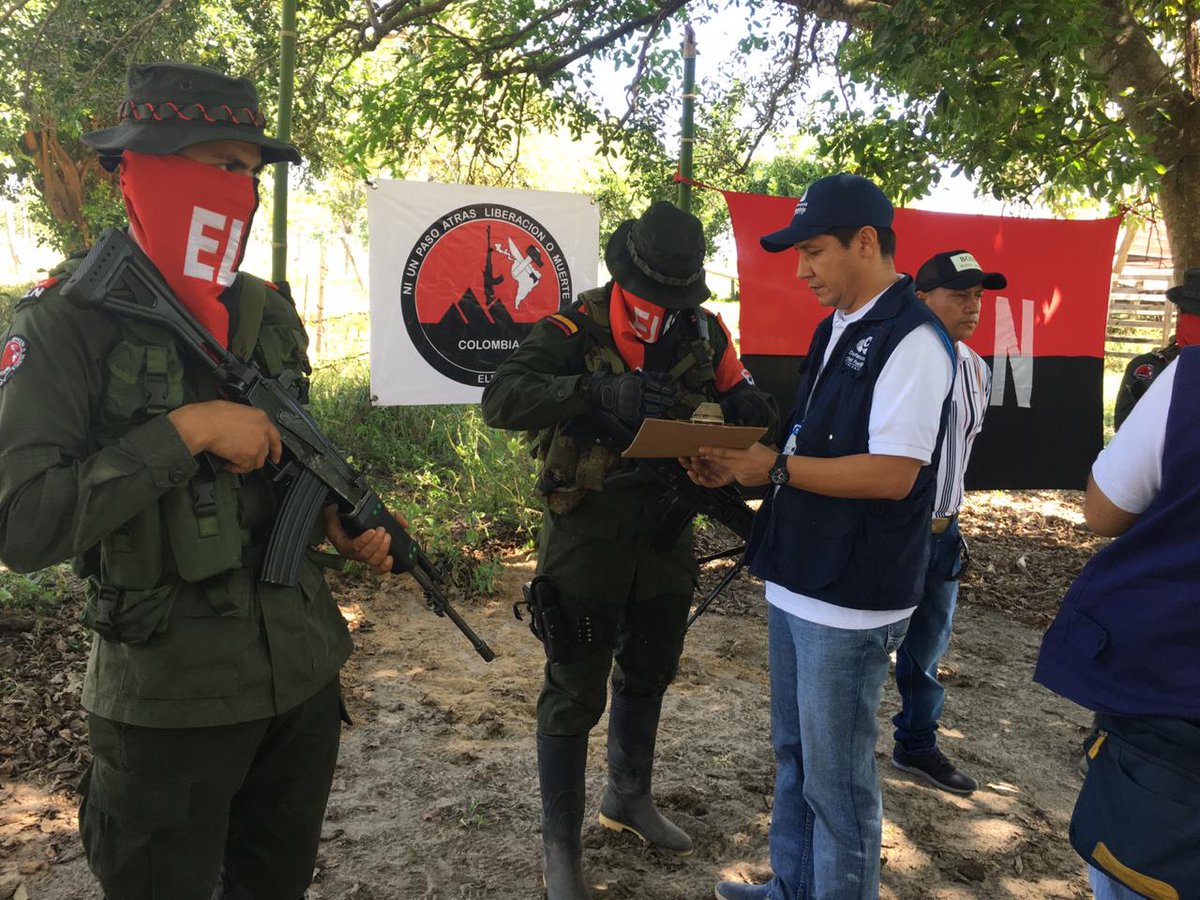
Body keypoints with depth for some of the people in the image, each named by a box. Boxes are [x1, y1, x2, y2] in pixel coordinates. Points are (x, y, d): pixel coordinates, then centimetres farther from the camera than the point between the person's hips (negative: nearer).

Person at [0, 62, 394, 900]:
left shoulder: (269, 313, 4)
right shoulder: (70, 321, -13)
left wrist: (342, 526, 0)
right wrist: (187, 428, -24)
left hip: (305, 671, 6)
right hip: (171, 698, -5)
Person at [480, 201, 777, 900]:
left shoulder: (704, 334, 0)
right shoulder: (578, 329, -16)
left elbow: (742, 399, 13)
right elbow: (501, 398, -28)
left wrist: (752, 410, -12)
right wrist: (600, 392, -41)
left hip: (666, 531, 6)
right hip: (587, 535, -5)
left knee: (648, 674, 21)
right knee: (575, 692, 4)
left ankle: (630, 797, 45)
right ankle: (561, 842, 23)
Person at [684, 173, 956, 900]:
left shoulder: (912, 339, -17)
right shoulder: (838, 328, 12)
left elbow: (891, 475, -24)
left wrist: (775, 468, -18)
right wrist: (741, 465, 3)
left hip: (850, 600, -9)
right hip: (798, 581, 9)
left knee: (835, 775, 6)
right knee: (794, 756, 21)